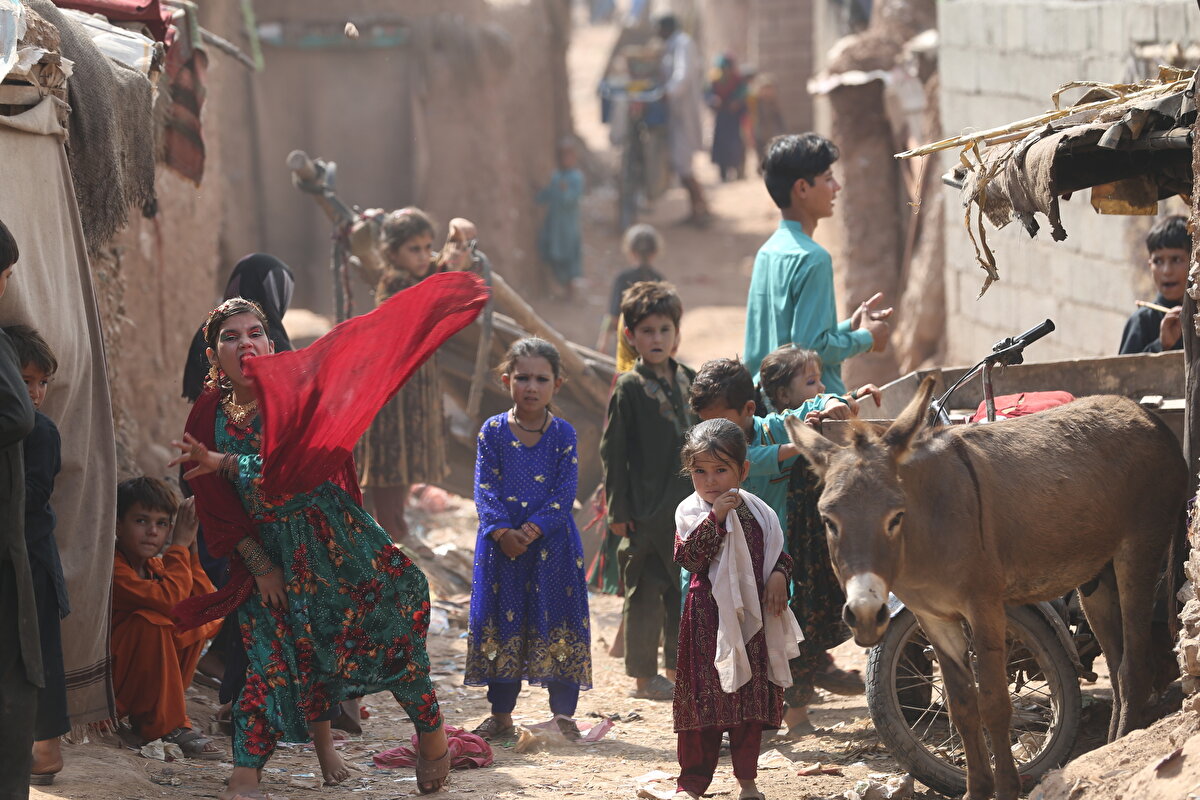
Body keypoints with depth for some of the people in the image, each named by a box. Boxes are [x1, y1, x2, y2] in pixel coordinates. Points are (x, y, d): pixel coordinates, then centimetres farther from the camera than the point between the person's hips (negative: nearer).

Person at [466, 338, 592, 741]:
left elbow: (564, 494, -6)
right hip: (501, 545, 1)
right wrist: (502, 532, -18)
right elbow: (486, 490, -4)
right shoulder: (492, 432, 1)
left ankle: (563, 715, 12)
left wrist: (533, 528, -19)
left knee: (559, 625, 1)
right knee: (501, 624, 6)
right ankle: (501, 715, 16)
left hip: (553, 545, -1)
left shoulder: (563, 434, 0)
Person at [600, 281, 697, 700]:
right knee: (645, 591, 0)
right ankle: (644, 675, 8)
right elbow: (613, 451, -7)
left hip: (690, 506, 6)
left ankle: (677, 669, 22)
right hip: (647, 509, -6)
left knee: (686, 588, 11)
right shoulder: (629, 388, -7)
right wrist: (618, 510, -11)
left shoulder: (690, 381, 9)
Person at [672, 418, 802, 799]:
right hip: (709, 615, -4)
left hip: (753, 617, 4)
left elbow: (778, 552, 18)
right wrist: (714, 518, -25)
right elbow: (688, 557, -19)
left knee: (752, 696, 9)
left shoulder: (758, 513, 7)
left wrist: (779, 575, -3)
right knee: (704, 697, -5)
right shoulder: (691, 513, -5)